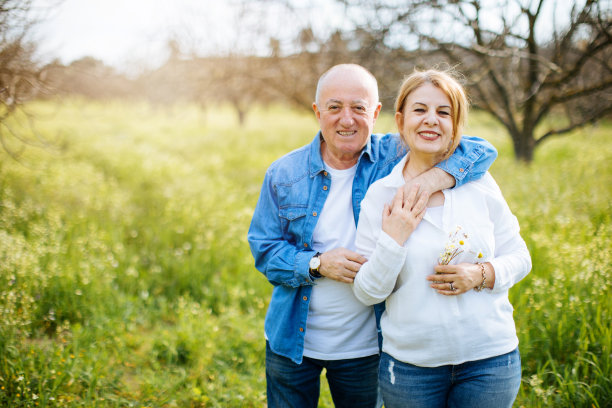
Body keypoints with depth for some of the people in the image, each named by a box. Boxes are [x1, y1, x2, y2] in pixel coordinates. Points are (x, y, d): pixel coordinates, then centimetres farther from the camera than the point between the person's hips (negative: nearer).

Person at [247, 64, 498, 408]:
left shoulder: (394, 159, -8)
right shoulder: (284, 173, -4)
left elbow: (481, 151, -14)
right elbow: (263, 247, -2)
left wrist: (433, 178, -34)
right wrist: (317, 264, -20)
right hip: (292, 342, 1)